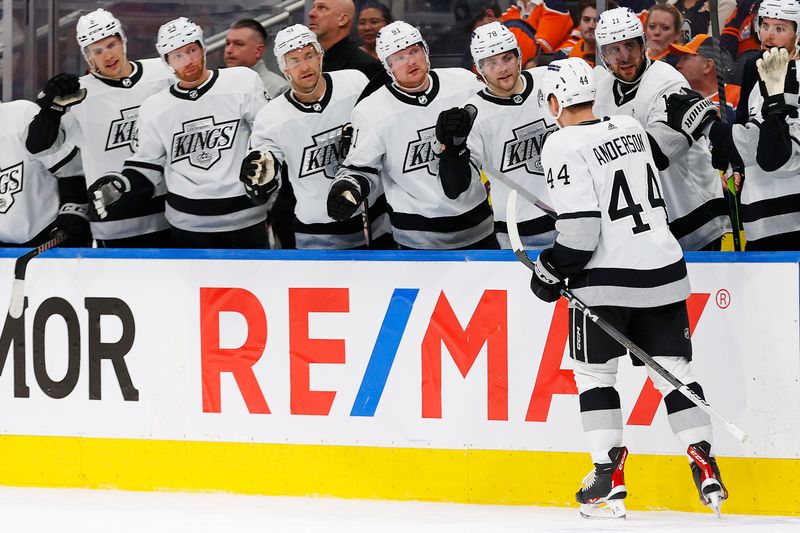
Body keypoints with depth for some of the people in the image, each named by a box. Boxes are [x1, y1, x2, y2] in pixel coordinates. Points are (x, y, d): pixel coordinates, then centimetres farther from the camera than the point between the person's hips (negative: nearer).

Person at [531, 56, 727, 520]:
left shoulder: (565, 146, -12)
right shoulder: (631, 128, 9)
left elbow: (580, 226, -18)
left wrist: (551, 271, -4)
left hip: (606, 280, -6)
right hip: (663, 271, 6)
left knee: (594, 374, 8)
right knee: (673, 370, 10)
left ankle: (610, 480, 0)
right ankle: (707, 471, 1)